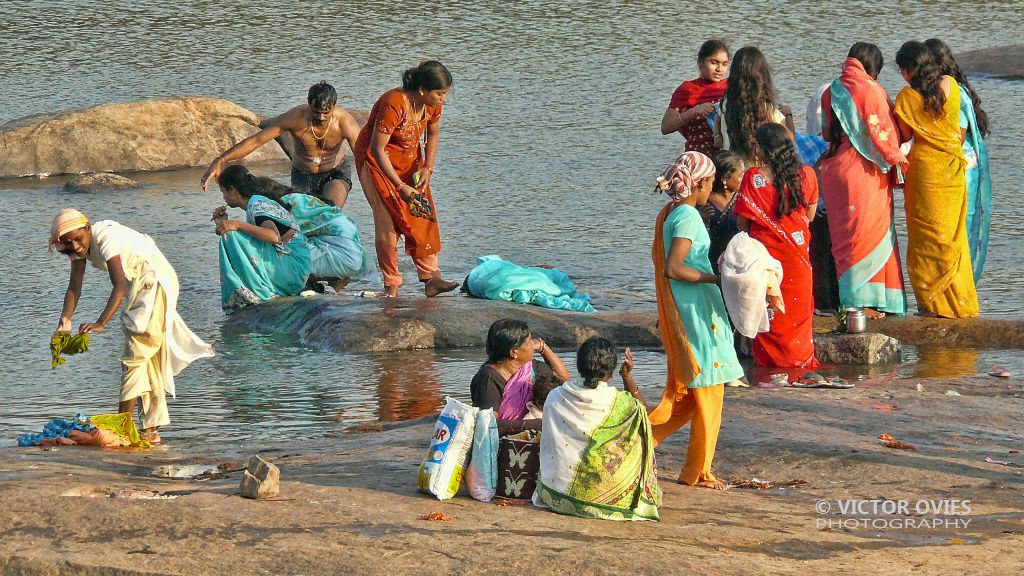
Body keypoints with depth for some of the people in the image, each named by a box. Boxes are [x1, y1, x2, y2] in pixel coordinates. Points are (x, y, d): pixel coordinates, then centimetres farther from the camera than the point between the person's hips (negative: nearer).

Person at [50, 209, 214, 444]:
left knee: (136, 353, -14)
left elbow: (119, 285, -38)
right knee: (147, 356, 10)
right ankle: (151, 430, 14)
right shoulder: (80, 247, -3)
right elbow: (74, 288, -8)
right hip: (136, 284, 10)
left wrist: (101, 323, -48)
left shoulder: (106, 238, -29)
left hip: (155, 278, -10)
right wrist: (65, 321, -25)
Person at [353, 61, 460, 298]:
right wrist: (400, 187, -29)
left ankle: (431, 278, -7)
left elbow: (432, 134, 10)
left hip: (409, 160, 6)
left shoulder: (433, 105, -11)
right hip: (377, 160, -6)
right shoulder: (393, 104, -33)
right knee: (388, 219, -14)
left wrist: (427, 167, -5)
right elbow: (377, 149, -29)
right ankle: (391, 285, -8)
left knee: (423, 215, -6)